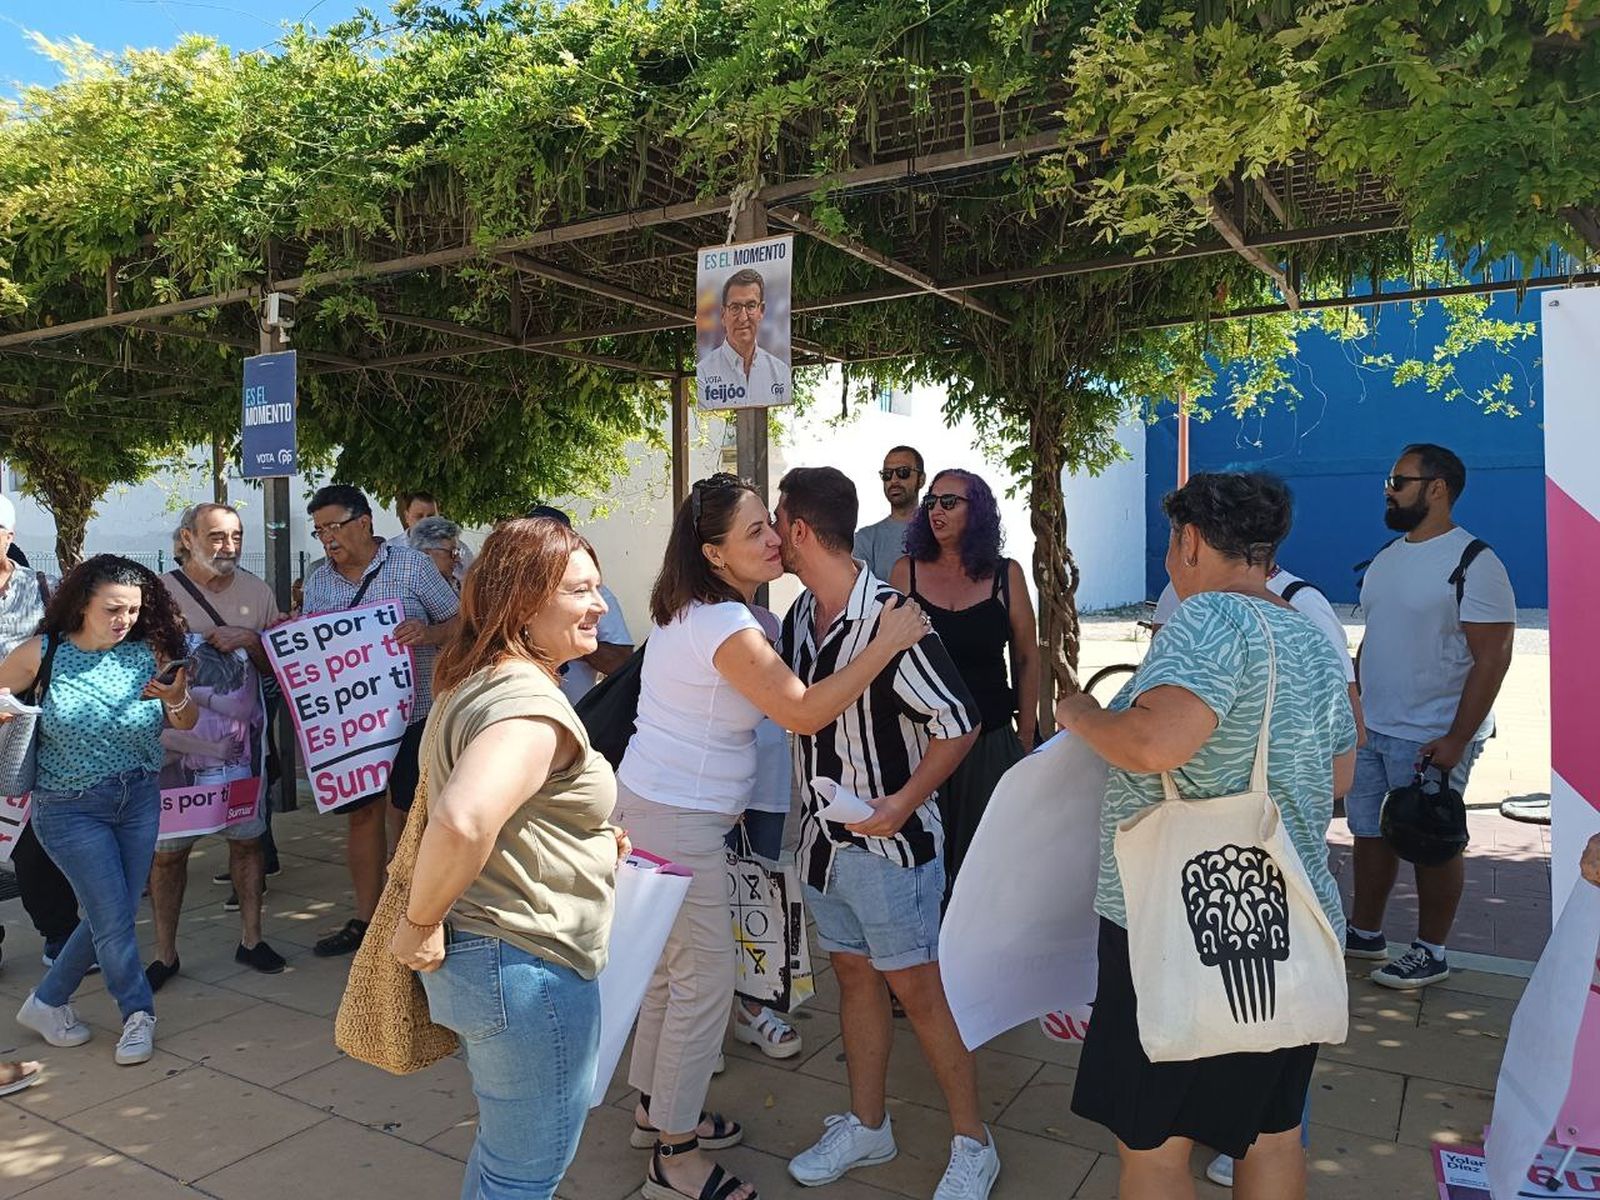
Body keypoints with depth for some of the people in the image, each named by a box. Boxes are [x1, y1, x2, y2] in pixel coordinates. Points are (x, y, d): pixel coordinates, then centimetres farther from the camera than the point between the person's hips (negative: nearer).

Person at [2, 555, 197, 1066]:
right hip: (70, 808, -3)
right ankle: (138, 1013, 20)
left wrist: (176, 699, -28)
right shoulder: (42, 654, -11)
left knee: (109, 916, 11)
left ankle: (47, 1004, 34)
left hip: (139, 800, 3)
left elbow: (186, 723, -7)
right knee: (113, 917, -2)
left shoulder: (149, 651, -8)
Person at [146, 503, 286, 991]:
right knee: (168, 849, 6)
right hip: (175, 743, -2)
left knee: (247, 838, 10)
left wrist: (250, 639, -11)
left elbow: (279, 667, 7)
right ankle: (165, 954, 22)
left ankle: (251, 940, 24)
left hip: (241, 741, 2)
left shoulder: (257, 592, 4)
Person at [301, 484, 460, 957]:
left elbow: (459, 621, -4)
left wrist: (427, 634, -24)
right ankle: (364, 919, 24)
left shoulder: (411, 565, -6)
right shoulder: (318, 582, 8)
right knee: (362, 815, 12)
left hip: (411, 714, -4)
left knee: (411, 815, 5)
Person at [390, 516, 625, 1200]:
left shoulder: (472, 684, 9)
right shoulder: (530, 702, -24)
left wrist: (585, 839, 15)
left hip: (480, 960, 10)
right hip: (527, 967, -10)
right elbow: (459, 823, -40)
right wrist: (421, 923, -23)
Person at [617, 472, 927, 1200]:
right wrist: (887, 644, -20)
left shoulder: (687, 609, 7)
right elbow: (805, 712, -24)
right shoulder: (726, 626, -22)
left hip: (649, 804, 10)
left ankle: (657, 1110, 35)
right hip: (678, 820, -10)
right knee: (705, 981, 0)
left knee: (671, 966, 20)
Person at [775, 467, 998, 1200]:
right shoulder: (800, 615, 2)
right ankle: (867, 1128, 34)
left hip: (887, 837, -7)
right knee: (854, 975, 17)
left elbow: (959, 721, -18)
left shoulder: (889, 615, -22)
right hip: (824, 835, 7)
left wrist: (906, 801, -25)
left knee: (915, 987, 3)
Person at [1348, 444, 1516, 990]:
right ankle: (1364, 932, 29)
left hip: (1432, 738, -7)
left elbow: (1493, 656, -17)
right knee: (1369, 832, 14)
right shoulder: (1386, 557, 10)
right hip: (1370, 730, 7)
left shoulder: (1472, 563, -14)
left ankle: (1431, 952, 20)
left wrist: (1456, 739, -21)